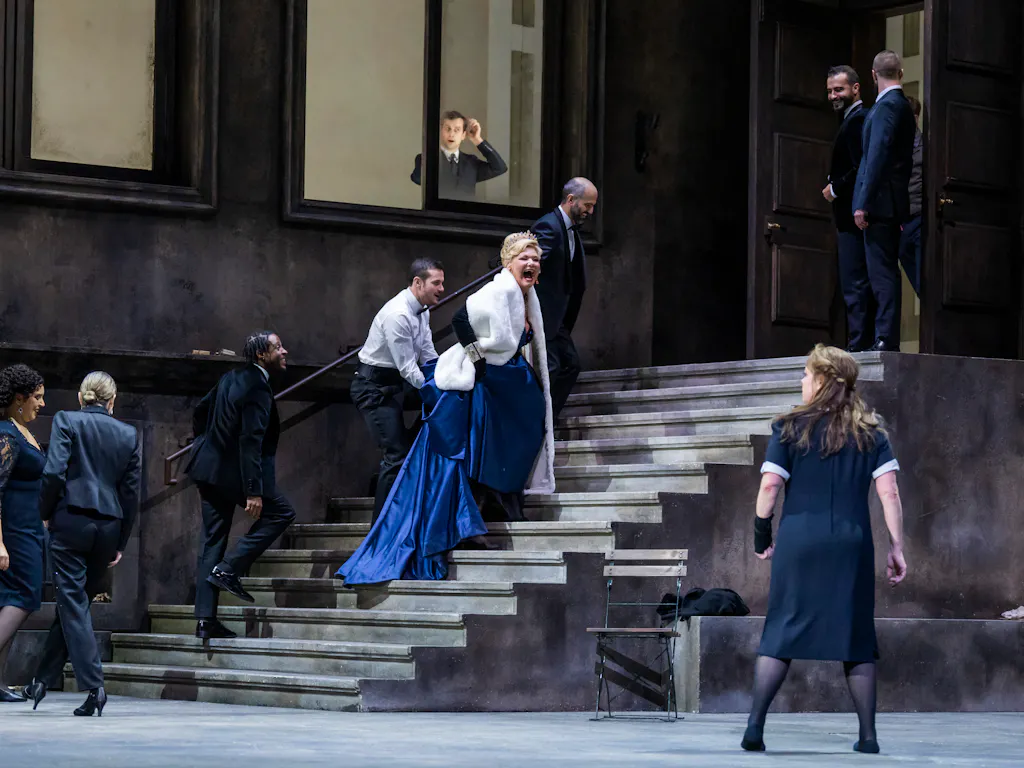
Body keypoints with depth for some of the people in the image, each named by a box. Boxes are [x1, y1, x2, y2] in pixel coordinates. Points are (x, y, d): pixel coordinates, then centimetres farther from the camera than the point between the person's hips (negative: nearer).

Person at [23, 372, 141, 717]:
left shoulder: (66, 421, -2)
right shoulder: (129, 434, 9)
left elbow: (54, 472, -13)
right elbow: (131, 491, 8)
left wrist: (46, 513, 2)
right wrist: (121, 543, 14)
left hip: (71, 520, -4)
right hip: (108, 526, 4)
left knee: (72, 603, -3)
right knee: (74, 602, 15)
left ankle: (94, 686, -15)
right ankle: (43, 679, 23)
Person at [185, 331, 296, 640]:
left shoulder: (232, 378, 11)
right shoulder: (257, 388, -18)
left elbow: (201, 410, 21)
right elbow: (251, 441, -23)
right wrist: (254, 492, -25)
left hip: (209, 467, 9)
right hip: (232, 473, -9)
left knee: (212, 541, 8)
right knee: (281, 512, 4)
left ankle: (205, 619, 7)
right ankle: (228, 569, -4)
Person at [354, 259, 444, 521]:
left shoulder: (422, 310, 5)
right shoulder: (398, 315, -26)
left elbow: (428, 356, 8)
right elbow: (407, 368, -24)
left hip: (397, 382, 10)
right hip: (375, 388, -10)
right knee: (397, 454, -14)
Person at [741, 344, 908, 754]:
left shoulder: (791, 427, 1)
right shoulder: (870, 431, 6)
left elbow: (769, 486, -5)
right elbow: (888, 492, -2)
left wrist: (761, 538, 6)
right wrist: (896, 547, 1)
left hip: (798, 539, -1)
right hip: (852, 542, 1)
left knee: (780, 633, 3)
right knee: (856, 638, 8)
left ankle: (755, 724, -6)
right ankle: (868, 734, 7)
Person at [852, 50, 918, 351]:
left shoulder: (888, 105, -13)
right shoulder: (902, 104, 16)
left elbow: (878, 155, -19)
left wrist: (863, 203, -20)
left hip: (880, 202, -9)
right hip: (891, 203, 9)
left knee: (882, 273, -10)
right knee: (884, 271, 11)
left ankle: (886, 340, -12)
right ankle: (885, 336, 14)